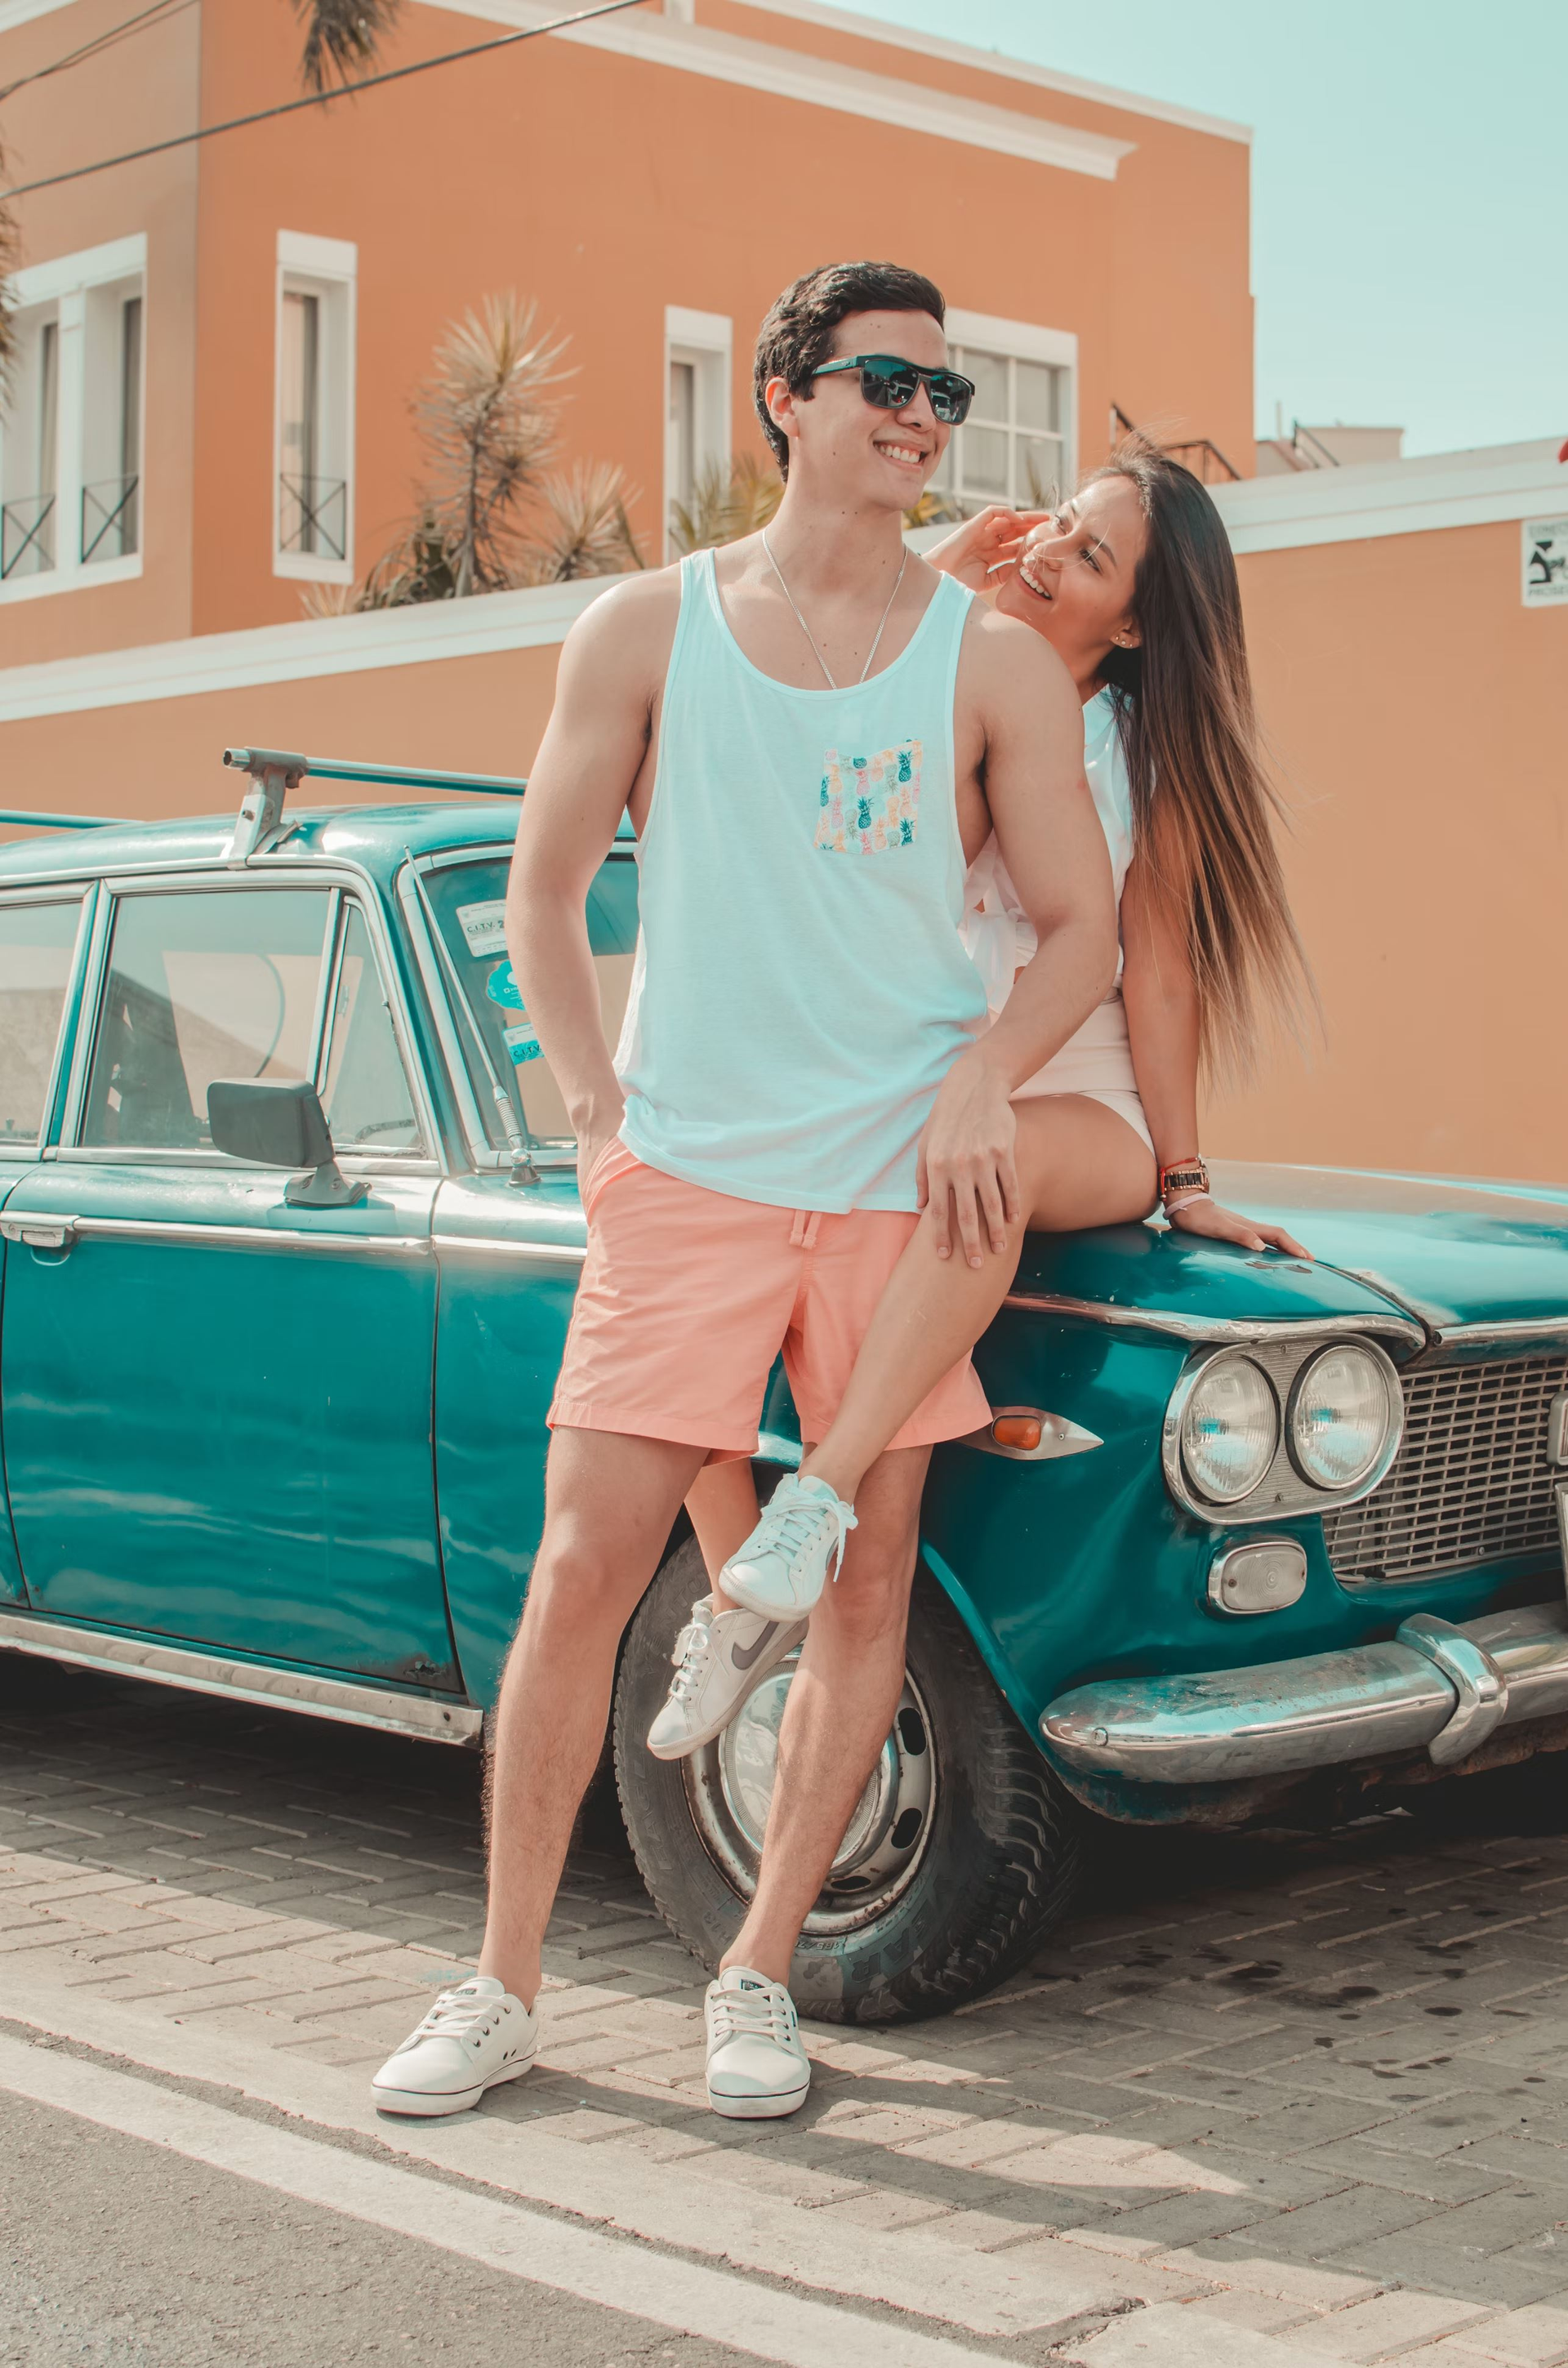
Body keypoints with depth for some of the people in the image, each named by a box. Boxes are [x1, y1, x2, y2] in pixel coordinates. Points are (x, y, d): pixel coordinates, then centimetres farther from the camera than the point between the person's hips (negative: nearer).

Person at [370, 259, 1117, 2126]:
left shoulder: (995, 662, 4)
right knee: (579, 1578, -3)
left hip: (903, 1182, 1)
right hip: (683, 1179, -1)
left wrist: (978, 1081, -10)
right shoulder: (646, 629, 4)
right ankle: (500, 1988, 11)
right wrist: (598, 1111, 1)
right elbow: (541, 895, 9)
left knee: (868, 1587, 3)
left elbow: (1079, 927, 6)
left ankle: (758, 1977, 18)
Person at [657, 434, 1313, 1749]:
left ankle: (819, 1496, -45)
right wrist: (935, 588, -8)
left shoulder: (1148, 750, 5)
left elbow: (1158, 967, 3)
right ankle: (735, 1599, -13)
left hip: (1077, 1102, -2)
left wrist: (1185, 1183, -3)